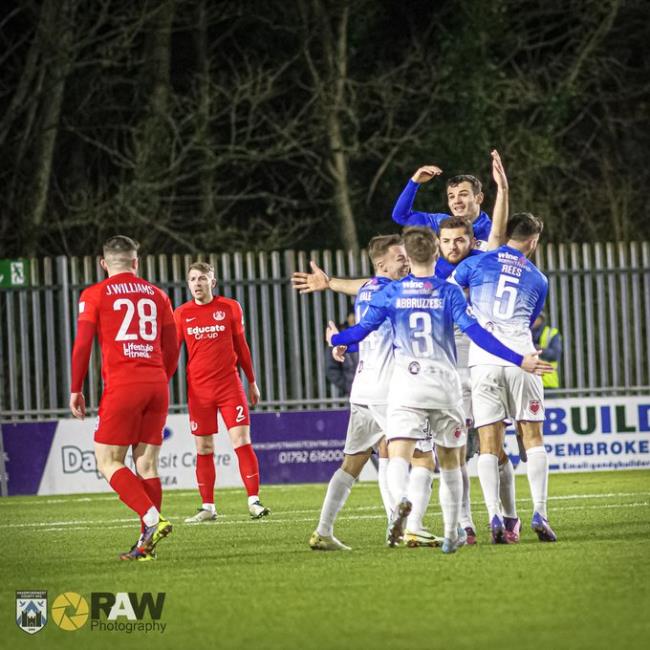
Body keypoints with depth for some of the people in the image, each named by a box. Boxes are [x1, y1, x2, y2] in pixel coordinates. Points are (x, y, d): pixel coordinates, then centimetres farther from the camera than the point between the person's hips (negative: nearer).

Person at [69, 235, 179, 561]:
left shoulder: (94, 295, 3)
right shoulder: (156, 295, 15)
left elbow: (82, 345, -3)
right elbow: (172, 349, 17)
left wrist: (76, 390, 5)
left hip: (121, 386, -5)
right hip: (156, 385, 5)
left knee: (108, 462, 0)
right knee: (147, 464, 7)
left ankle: (152, 519, -19)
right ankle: (146, 544, 3)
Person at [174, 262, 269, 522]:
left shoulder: (230, 307, 3)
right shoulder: (181, 314, 4)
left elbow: (241, 346, 11)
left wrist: (252, 382, 14)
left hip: (230, 385, -1)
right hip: (198, 390, 1)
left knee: (242, 441, -8)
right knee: (203, 449, 4)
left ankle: (253, 501, -5)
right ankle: (208, 507, 12)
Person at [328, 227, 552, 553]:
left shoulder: (390, 293, 4)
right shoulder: (449, 292, 1)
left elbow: (361, 330, 6)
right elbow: (477, 333, -8)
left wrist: (336, 339, 28)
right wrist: (518, 360, -7)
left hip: (406, 383, -1)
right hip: (444, 384, 1)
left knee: (398, 455, -12)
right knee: (449, 460, 15)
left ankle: (400, 500, -45)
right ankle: (452, 533, 18)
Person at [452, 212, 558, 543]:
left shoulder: (478, 263, 9)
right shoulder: (539, 279, 16)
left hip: (482, 359, -1)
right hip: (520, 356, 1)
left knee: (489, 443, 0)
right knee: (532, 437, 7)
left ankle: (494, 516, -11)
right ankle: (539, 513, -3)